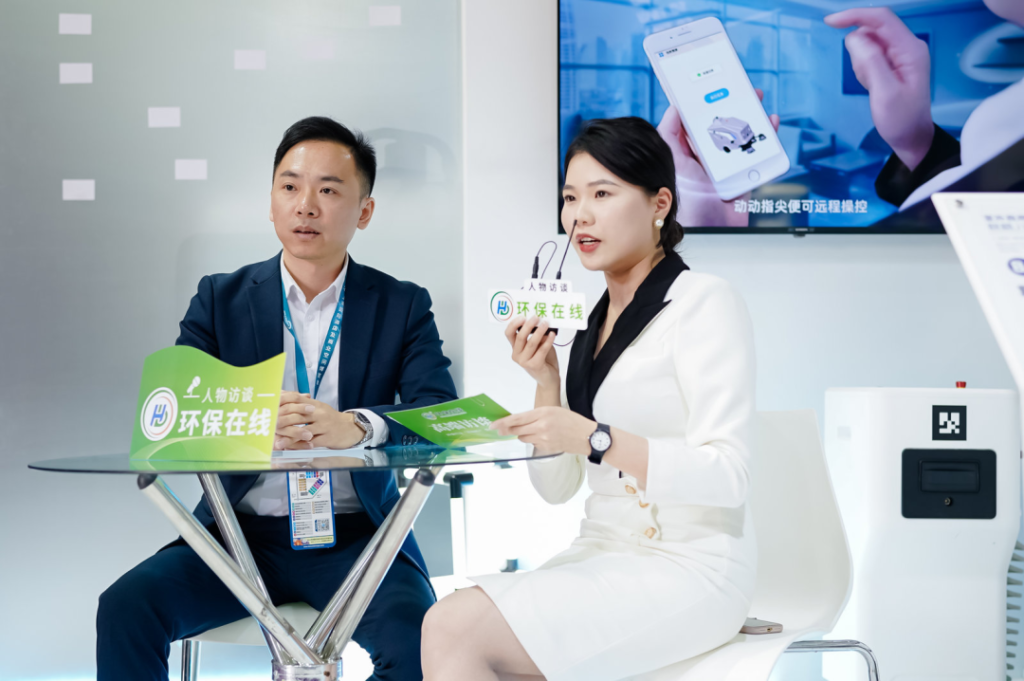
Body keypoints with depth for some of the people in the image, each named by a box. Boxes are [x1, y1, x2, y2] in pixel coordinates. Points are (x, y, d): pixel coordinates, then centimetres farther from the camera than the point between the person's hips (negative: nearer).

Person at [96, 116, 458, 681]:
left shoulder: (403, 306, 6)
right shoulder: (220, 299, 8)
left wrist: (356, 426, -29)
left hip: (355, 540, -1)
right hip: (240, 534, 1)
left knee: (419, 634, -29)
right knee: (126, 607, -23)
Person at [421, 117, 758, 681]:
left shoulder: (704, 304, -7)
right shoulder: (590, 322, 14)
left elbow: (726, 477, -17)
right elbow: (557, 488, 13)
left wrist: (595, 438, -26)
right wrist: (546, 381, -2)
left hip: (688, 570, -7)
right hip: (602, 557, 7)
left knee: (455, 629, -21)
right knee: (446, 627, -17)